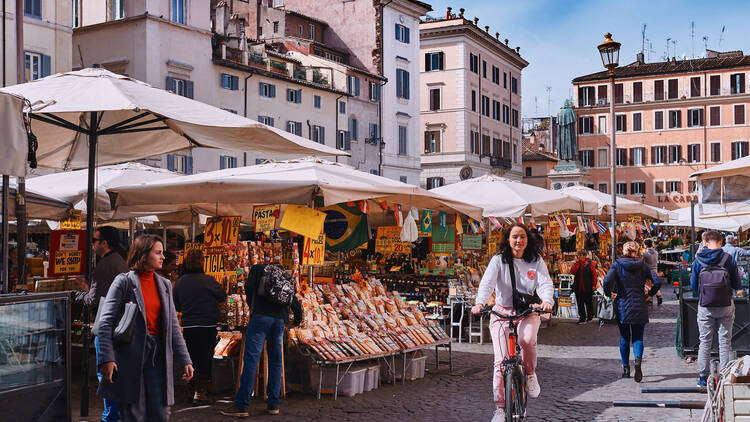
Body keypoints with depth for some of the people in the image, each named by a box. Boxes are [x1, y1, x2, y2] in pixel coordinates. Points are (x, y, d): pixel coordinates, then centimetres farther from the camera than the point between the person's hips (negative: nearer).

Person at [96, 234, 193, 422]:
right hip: (130, 356, -5)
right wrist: (107, 358, -17)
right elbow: (106, 322, -7)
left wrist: (184, 360, 9)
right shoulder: (124, 282, -3)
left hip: (157, 355, 5)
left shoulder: (165, 285, 14)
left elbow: (173, 326, 15)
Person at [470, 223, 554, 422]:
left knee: (527, 340, -33)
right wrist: (480, 303, -37)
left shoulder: (536, 261, 1)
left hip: (527, 312, 1)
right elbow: (487, 282, -18)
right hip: (502, 312, 0)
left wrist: (547, 300, -34)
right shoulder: (499, 260, -5)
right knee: (501, 361, -8)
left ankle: (530, 373, -1)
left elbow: (545, 283, -11)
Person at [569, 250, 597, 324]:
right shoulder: (577, 263, 9)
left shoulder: (590, 263, -5)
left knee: (589, 303, 9)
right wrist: (577, 263, -9)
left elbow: (594, 274, -7)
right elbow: (572, 271, -6)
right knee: (580, 304, 6)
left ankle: (590, 317, 26)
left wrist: (594, 285, -11)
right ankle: (582, 319, 12)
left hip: (587, 288, -4)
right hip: (578, 288, 4)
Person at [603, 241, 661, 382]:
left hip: (622, 307, -1)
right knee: (638, 337, 5)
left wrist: (608, 294, -1)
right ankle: (638, 359, -22)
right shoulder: (643, 265, 3)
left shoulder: (617, 264, -2)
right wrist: (649, 294, 10)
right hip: (639, 307, 1)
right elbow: (657, 281, -4)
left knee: (624, 338, 12)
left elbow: (607, 280, -18)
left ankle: (626, 368, 17)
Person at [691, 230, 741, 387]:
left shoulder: (698, 260, -3)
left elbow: (693, 286, 3)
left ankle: (703, 377, 10)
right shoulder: (728, 258, -6)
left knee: (705, 341, 8)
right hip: (726, 305, -1)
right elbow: (736, 285, -1)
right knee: (725, 341, 8)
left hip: (705, 306, 1)